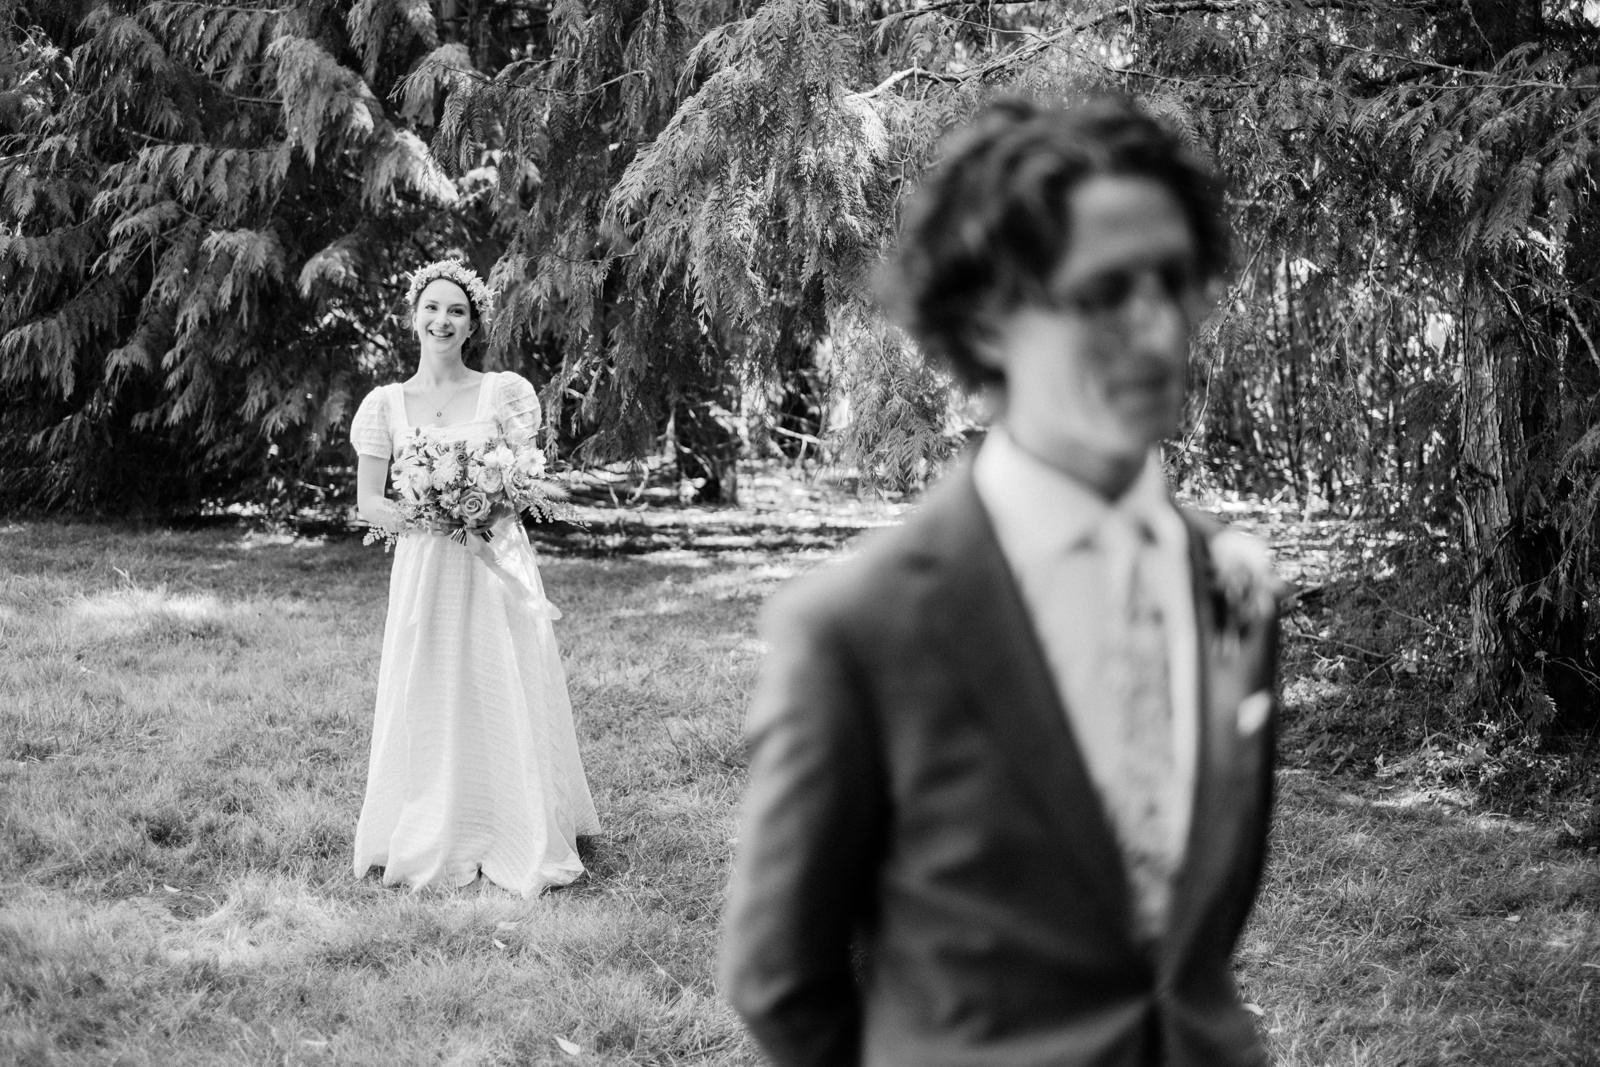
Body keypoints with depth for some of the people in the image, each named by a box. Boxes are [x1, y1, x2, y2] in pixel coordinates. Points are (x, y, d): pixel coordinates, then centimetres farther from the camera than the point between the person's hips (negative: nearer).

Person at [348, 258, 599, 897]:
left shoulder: (502, 392, 2)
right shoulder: (387, 403, 6)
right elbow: (368, 503, 5)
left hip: (496, 566, -1)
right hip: (422, 571, 1)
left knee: (503, 700, 0)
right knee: (426, 705, 2)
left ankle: (517, 842, 10)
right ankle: (429, 843, 13)